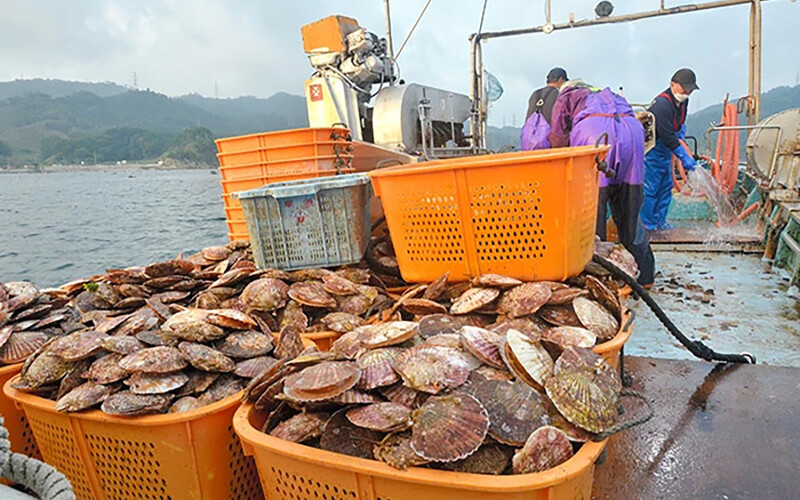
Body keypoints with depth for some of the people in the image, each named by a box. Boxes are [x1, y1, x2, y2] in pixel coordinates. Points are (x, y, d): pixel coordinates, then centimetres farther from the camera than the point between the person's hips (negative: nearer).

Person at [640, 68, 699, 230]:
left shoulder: (683, 101, 5)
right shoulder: (662, 104, -25)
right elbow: (667, 136, -27)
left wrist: (681, 135, 9)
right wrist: (684, 157, -24)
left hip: (665, 150, 10)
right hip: (652, 149, -10)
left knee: (666, 186, 13)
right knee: (649, 188, -7)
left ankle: (659, 221, 24)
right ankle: (646, 224, 2)